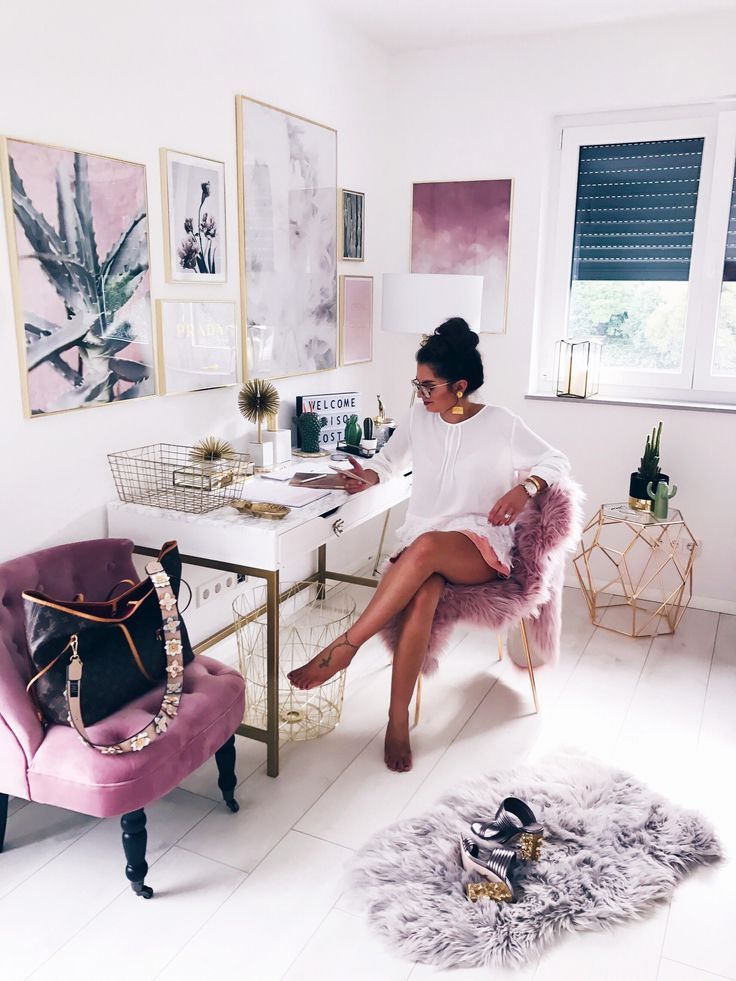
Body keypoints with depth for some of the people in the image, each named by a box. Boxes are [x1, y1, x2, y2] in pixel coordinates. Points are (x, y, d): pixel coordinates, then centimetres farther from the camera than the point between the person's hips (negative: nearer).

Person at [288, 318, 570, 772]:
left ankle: (346, 646, -35)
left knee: (426, 546, -40)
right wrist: (369, 476, -1)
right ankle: (399, 719, -31)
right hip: (421, 543, 3)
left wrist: (524, 488, -18)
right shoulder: (420, 418, 9)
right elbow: (392, 460, 23)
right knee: (422, 595, -35)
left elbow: (558, 462, 2)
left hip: (481, 547, -3)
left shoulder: (501, 424, -3)